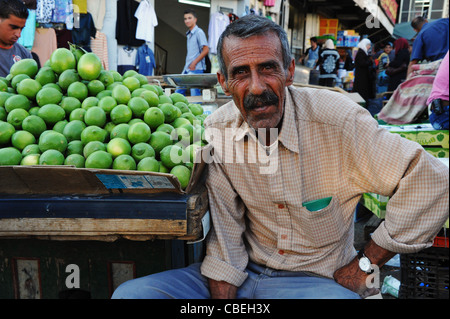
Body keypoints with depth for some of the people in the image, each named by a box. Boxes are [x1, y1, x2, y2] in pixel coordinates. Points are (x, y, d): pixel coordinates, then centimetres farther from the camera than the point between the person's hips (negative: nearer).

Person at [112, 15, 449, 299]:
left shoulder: (335, 119, -19)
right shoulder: (216, 130, -7)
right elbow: (225, 233, -2)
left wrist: (365, 264, -11)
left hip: (317, 279, -2)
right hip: (244, 272, 3)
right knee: (131, 292, -13)